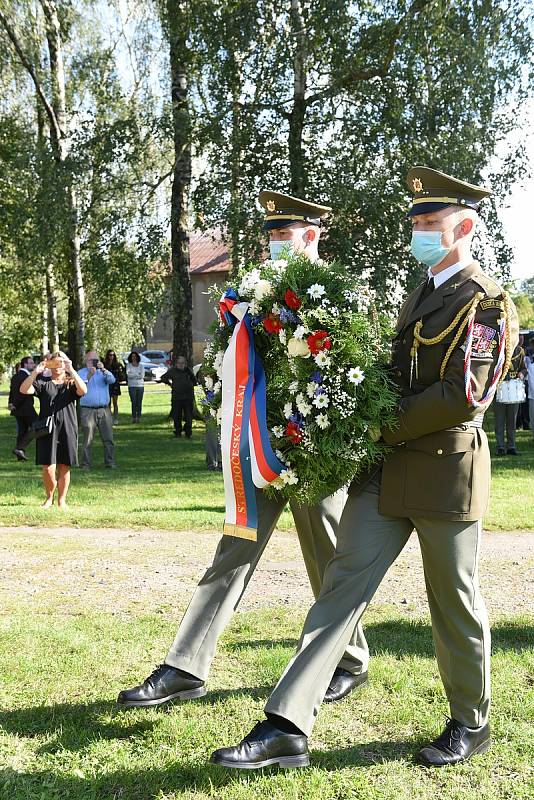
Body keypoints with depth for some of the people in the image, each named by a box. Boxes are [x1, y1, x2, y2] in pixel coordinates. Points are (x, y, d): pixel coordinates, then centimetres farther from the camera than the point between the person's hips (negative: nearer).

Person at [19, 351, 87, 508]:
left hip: (67, 430, 0)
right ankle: (49, 497, 17)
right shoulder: (43, 383, 9)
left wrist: (72, 371, -23)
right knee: (48, 467, -6)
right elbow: (24, 389, -7)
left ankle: (62, 500, 18)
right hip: (47, 429, 0)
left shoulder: (71, 383, 8)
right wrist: (35, 372, -18)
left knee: (64, 467, 4)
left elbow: (83, 390, -15)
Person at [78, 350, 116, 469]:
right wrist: (89, 374, -22)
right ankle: (86, 464, 3)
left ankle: (110, 462, 7)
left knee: (108, 439, 1)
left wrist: (103, 369, -20)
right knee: (87, 440, -2)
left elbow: (112, 380, -6)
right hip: (87, 410, -3)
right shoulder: (81, 372, 6)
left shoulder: (103, 372, 14)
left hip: (104, 410, 3)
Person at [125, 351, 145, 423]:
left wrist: (133, 375, -6)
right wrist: (137, 374, -8)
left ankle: (139, 417, 5)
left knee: (139, 403, -1)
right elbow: (128, 374, -9)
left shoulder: (141, 366, 9)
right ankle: (133, 417, -2)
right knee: (134, 402, -6)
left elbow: (142, 376, -3)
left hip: (140, 386, 1)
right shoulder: (128, 365, 6)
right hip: (132, 386, -1)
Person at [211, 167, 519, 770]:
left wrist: (385, 428, -13)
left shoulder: (485, 302, -9)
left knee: (454, 601, 7)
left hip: (445, 472, -7)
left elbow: (465, 395, -19)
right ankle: (288, 727, -2)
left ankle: (470, 724, 29)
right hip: (387, 471, 7)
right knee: (343, 583, -1)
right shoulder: (420, 295, 17)